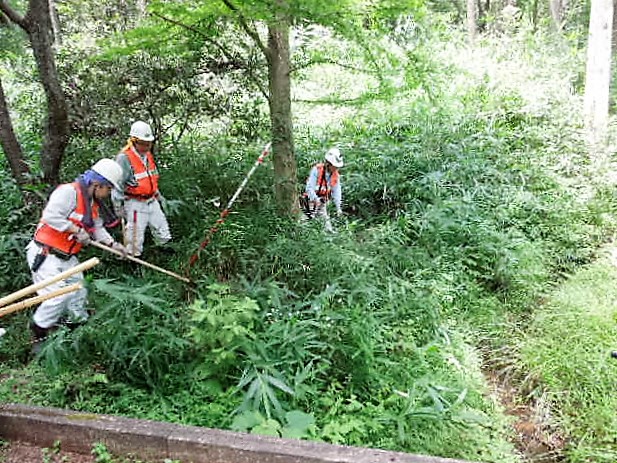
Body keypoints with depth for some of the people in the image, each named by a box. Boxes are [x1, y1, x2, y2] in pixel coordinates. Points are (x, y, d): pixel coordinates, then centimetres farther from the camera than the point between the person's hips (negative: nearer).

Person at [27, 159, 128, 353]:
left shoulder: (93, 202, 11)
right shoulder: (69, 192, -21)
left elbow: (97, 227, 18)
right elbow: (51, 216, -31)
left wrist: (112, 244, 7)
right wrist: (77, 230, -24)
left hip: (67, 256, 10)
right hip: (44, 254, -10)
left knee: (78, 292, 16)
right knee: (58, 296, -13)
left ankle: (78, 326, 36)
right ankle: (38, 336, 7)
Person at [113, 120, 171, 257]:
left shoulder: (148, 155, 9)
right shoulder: (124, 158, -18)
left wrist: (159, 196, 25)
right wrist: (118, 206, -14)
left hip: (152, 201, 8)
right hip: (135, 204, -8)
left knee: (163, 233, 16)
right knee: (135, 239, 3)